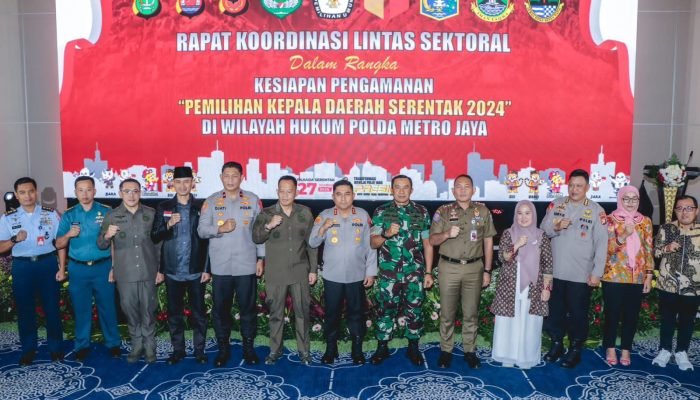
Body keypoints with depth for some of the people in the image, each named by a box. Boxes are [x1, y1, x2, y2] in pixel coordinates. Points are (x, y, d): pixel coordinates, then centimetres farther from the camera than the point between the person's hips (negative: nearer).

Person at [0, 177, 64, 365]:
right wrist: (15, 239, -18)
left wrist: (61, 267, -1)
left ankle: (56, 347, 19)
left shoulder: (51, 214, -1)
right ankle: (28, 349, 24)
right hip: (22, 266, 1)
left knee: (52, 307, 6)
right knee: (25, 309, 10)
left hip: (48, 263, -1)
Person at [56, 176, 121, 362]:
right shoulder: (69, 215, 3)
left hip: (103, 267, -1)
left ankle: (113, 343, 19)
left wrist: (114, 266, -4)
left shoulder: (106, 212, -2)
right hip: (78, 269, 2)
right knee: (81, 308, 10)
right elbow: (59, 245, 4)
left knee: (107, 307, 6)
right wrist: (68, 235, -17)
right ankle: (82, 345, 24)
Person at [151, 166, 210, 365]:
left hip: (196, 271, -1)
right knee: (174, 313, 10)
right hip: (173, 271, 1)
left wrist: (207, 269, -4)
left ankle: (199, 349, 20)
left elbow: (207, 239, 0)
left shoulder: (201, 207, 1)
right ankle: (178, 349, 24)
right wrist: (168, 225, -15)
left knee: (198, 312, 7)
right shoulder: (163, 208, 4)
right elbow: (155, 237, 4)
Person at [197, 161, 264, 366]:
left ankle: (248, 347, 22)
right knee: (220, 309, 9)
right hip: (220, 266, 1)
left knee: (248, 308, 8)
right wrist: (220, 228, -19)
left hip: (247, 265, -1)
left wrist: (261, 258, 1)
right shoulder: (211, 201, 4)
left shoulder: (253, 200, 3)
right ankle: (223, 348, 23)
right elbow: (201, 230, -1)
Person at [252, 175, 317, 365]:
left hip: (300, 272, 1)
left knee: (302, 312, 7)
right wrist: (268, 226, -21)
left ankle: (304, 350, 21)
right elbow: (255, 238, -3)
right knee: (276, 313, 11)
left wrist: (313, 269, 4)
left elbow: (311, 243, 5)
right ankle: (275, 350, 25)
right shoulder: (266, 213, -1)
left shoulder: (305, 213, 1)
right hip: (275, 274, 0)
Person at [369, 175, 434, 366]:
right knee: (385, 310, 7)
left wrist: (428, 272, 1)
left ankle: (413, 347, 25)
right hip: (388, 273, 0)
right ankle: (382, 347, 22)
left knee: (414, 310, 9)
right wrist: (387, 233, -22)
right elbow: (373, 243, -2)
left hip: (415, 273, 1)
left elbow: (427, 244, 5)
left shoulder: (422, 212, 3)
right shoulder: (381, 212, 0)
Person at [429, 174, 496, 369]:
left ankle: (470, 351, 23)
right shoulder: (443, 211, 1)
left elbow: (488, 242, 8)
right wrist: (447, 234, -20)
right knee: (447, 313, 7)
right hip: (449, 267, -1)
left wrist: (487, 270, 5)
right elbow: (432, 240, 1)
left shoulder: (483, 211, 4)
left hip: (474, 268, 1)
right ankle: (446, 350, 21)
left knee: (471, 313, 9)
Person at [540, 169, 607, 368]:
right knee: (554, 310, 14)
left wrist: (597, 273, -10)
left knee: (578, 314, 7)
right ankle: (556, 344, 32)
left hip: (581, 275, -3)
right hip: (555, 271, 3)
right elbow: (543, 230, 2)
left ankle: (575, 350, 24)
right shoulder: (556, 205, 3)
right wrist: (555, 227, -21)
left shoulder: (596, 211, -6)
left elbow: (601, 244, -7)